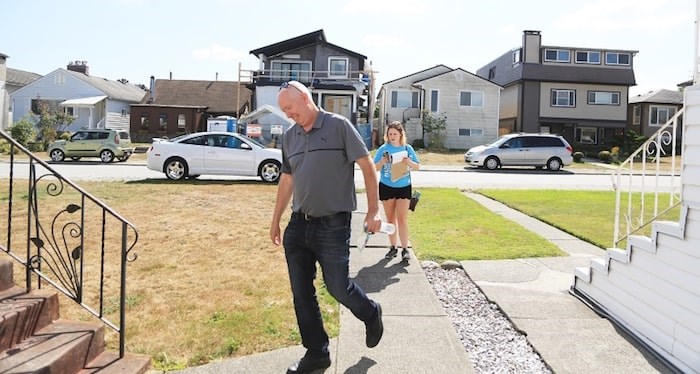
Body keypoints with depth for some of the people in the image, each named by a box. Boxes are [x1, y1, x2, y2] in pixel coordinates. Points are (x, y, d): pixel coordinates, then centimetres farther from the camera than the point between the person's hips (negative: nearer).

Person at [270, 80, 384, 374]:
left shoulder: (338, 126, -7)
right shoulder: (289, 137, 10)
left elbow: (367, 166, -7)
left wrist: (373, 211, -11)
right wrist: (276, 220, 19)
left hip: (333, 225, -6)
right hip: (298, 226, 6)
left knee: (338, 288, 0)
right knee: (302, 294, 8)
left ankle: (371, 314, 32)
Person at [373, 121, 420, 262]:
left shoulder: (407, 148, -1)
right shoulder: (383, 149, -3)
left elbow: (418, 167, 3)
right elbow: (374, 168, -1)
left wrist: (410, 163, -18)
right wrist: (381, 162, -23)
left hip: (404, 187, -1)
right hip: (386, 187, 1)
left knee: (402, 218, -4)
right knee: (390, 218, 9)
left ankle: (405, 249, -2)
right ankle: (393, 247, 18)